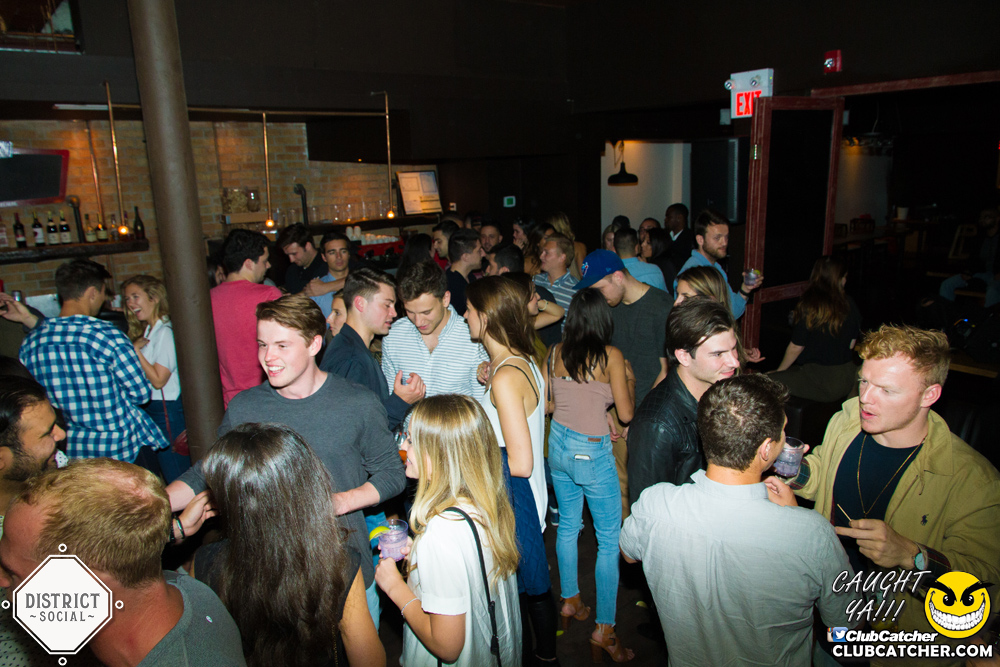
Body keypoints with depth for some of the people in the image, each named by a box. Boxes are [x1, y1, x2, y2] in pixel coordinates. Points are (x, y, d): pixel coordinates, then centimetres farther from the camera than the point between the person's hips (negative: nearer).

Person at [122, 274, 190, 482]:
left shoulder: (165, 331, -15)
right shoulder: (148, 331, 15)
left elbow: (158, 379, -19)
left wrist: (135, 350, -14)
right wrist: (134, 347, 3)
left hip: (167, 410, -10)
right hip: (151, 410, 10)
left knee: (177, 479, -3)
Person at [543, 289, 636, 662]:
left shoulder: (555, 353, -1)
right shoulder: (611, 356, -14)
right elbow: (626, 413, -9)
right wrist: (629, 380, 7)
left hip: (558, 445, 6)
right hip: (592, 452, -6)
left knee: (568, 525, 22)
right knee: (610, 540, 7)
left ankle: (569, 602, 37)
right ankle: (604, 629, 14)